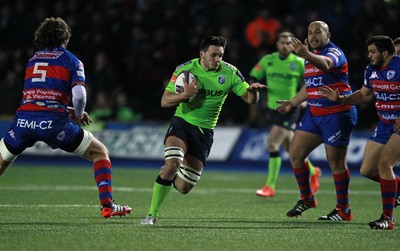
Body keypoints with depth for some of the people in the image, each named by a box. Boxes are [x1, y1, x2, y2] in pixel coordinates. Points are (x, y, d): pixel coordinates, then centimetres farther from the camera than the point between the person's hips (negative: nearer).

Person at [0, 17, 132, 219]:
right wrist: (78, 115, 14)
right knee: (99, 152, 12)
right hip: (53, 121, -3)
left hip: (24, 119, 3)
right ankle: (107, 205, -1)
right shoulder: (70, 60, 10)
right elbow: (79, 94, -6)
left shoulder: (33, 59, 24)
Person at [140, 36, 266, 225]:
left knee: (183, 187, -1)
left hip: (204, 131, 3)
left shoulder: (230, 73, -5)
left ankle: (167, 176, 38)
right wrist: (185, 95, -28)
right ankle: (152, 214, -20)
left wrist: (253, 90, -24)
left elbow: (250, 99, 0)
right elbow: (164, 102, -9)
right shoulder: (185, 69, -10)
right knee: (172, 163, -31)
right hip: (182, 123, -2)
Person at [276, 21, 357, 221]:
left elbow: (325, 64, -39)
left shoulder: (334, 52, -13)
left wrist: (306, 55, -56)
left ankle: (343, 210, 8)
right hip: (313, 114, 9)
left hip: (337, 115, -9)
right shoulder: (312, 56, 14)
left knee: (336, 163, -4)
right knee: (295, 154, 5)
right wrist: (292, 103, 22)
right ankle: (306, 199, 20)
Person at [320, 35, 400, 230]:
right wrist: (340, 99, 7)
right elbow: (365, 95, 21)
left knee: (383, 163, -21)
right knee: (367, 170, 3)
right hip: (384, 125, 9)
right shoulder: (371, 70, 5)